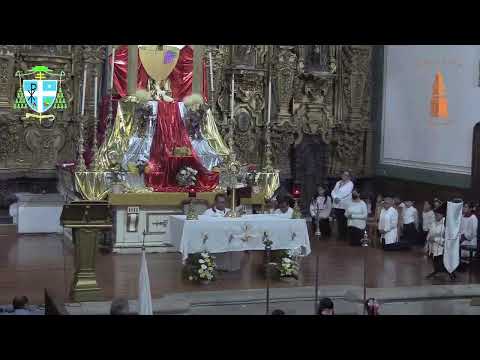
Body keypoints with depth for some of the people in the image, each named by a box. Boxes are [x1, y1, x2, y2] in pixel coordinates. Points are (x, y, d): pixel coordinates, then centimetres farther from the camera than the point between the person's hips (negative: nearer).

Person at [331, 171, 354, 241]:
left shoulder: (350, 184, 1)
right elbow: (333, 191, 10)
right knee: (339, 222, 6)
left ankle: (345, 237, 4)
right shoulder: (338, 183, 18)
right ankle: (340, 236, 14)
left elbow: (346, 193, -13)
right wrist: (335, 197, -9)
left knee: (344, 222, -4)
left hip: (345, 206, -5)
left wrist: (338, 197, -16)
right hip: (337, 205, 5)